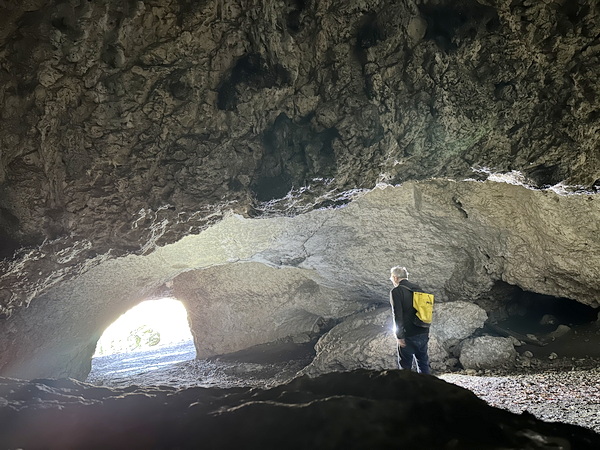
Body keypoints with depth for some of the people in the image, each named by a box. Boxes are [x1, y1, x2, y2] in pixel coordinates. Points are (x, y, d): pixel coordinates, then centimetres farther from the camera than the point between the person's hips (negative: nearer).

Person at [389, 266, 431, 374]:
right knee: (424, 364, 16)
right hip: (423, 334, 6)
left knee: (405, 366, 5)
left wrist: (399, 336, -11)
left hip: (408, 335, -6)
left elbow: (397, 316, -16)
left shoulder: (396, 291, -10)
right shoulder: (418, 289, 10)